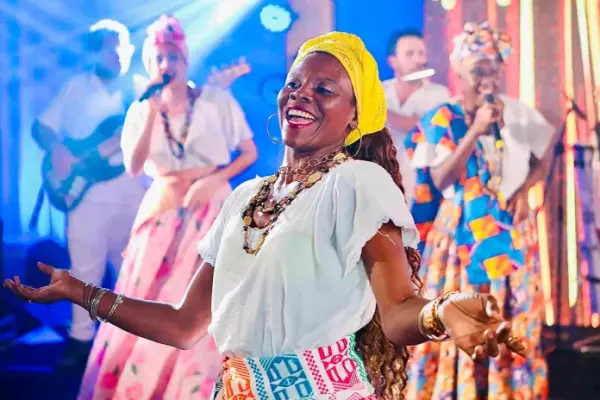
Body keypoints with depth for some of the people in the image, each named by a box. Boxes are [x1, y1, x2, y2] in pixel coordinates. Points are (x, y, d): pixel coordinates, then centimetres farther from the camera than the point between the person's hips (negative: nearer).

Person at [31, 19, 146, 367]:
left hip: (133, 186, 1)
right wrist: (57, 149, -13)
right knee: (86, 267, 1)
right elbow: (42, 126, 7)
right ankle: (82, 337, 10)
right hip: (87, 188, -1)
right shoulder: (77, 87, 7)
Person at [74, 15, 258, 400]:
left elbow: (250, 153, 0)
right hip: (162, 210, 3)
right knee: (144, 302, 2)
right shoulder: (141, 109, 3)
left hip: (210, 207, -3)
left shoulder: (217, 100, -5)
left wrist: (214, 181, -15)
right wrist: (152, 115, -18)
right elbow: (133, 166, -9)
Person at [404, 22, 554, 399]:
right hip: (461, 229, -2)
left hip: (509, 229, 3)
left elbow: (543, 162, 14)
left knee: (511, 313, 4)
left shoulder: (519, 114, 1)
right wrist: (475, 131, -21)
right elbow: (440, 180, -15)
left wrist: (523, 190, -5)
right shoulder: (443, 119, -6)